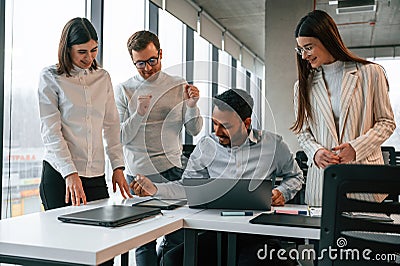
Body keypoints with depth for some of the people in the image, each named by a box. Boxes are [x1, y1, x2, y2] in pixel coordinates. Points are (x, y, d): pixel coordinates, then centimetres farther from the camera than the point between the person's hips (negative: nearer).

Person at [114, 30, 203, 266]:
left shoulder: (179, 86, 6)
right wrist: (138, 115, -18)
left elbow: (195, 130, 4)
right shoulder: (124, 90, 4)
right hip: (137, 174, -1)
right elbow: (120, 138, -2)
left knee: (180, 233, 2)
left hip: (172, 170, 1)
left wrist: (192, 106, -15)